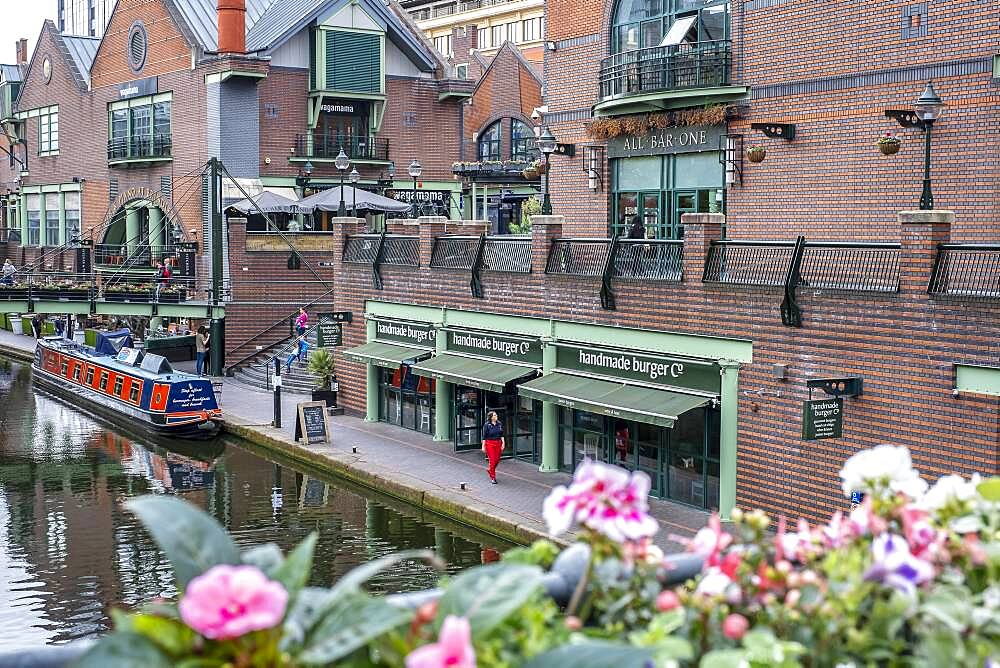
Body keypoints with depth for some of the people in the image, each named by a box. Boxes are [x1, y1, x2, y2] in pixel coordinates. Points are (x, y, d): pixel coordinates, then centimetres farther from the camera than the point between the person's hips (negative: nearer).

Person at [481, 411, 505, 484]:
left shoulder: (499, 424, 6)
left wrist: (503, 443, 2)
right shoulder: (487, 425, -6)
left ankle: (491, 470, 38)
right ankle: (492, 477, 3)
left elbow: (501, 435, 10)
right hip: (490, 443, -4)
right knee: (492, 460, -5)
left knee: (497, 460, 9)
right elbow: (484, 436, -4)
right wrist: (483, 446, -5)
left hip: (498, 443, 4)